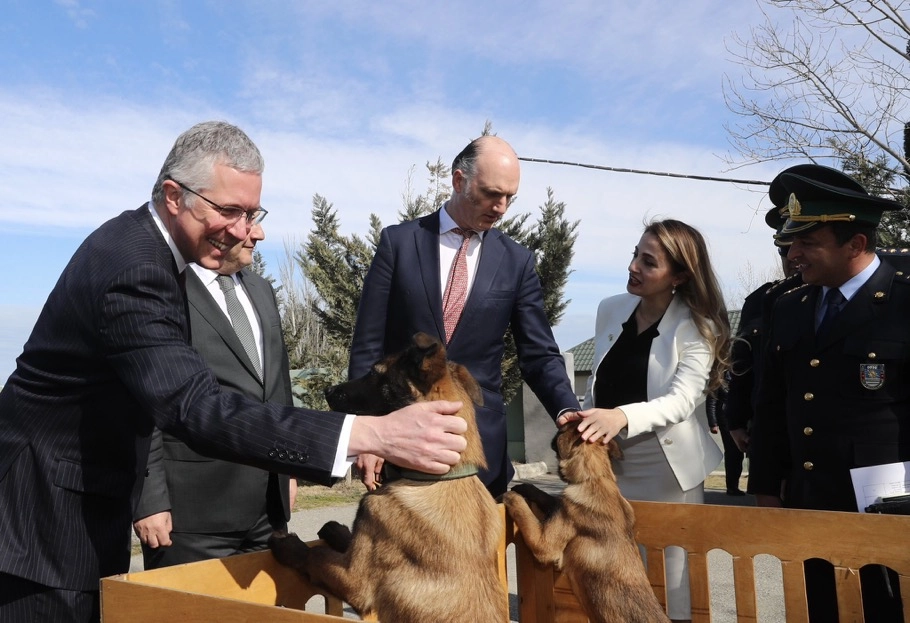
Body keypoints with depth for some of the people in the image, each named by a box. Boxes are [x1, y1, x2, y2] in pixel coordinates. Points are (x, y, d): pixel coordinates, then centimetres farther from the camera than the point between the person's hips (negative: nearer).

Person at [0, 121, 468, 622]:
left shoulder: (141, 242, 3)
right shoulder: (133, 268, -28)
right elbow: (196, 409, -39)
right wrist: (372, 433, -46)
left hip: (91, 500, 9)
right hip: (48, 512, -9)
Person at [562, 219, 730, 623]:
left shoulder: (696, 327, -10)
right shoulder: (610, 310, 4)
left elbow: (682, 400, -23)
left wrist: (622, 416, -38)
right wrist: (582, 422, 10)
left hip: (666, 472, -4)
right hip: (607, 465, 4)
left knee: (672, 589, 6)